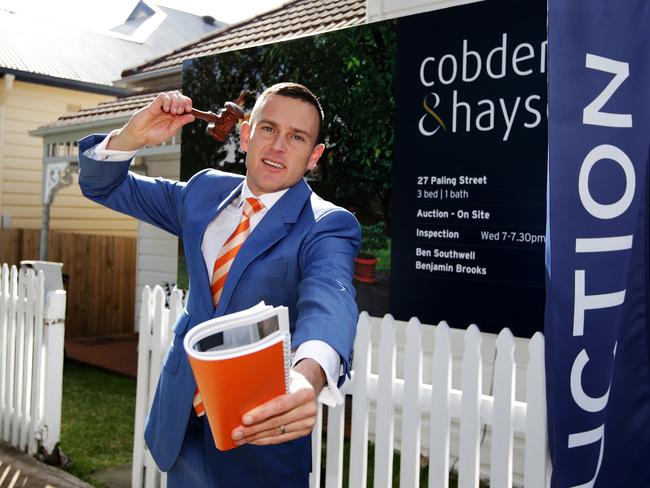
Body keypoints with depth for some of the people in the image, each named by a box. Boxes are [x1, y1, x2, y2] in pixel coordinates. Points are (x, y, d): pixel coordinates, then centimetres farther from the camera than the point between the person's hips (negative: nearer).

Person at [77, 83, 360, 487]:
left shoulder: (329, 226, -16)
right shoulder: (206, 191, 1)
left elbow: (329, 297, -37)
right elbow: (105, 185, 10)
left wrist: (309, 376, -59)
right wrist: (133, 136, -11)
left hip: (259, 425, -4)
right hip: (182, 414, 5)